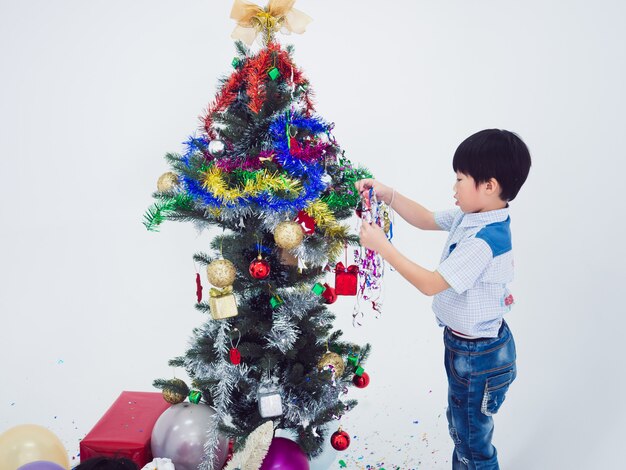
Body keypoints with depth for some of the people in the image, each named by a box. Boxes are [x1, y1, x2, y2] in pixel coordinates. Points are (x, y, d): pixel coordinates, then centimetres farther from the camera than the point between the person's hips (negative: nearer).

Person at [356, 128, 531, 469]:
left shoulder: (484, 242, -32)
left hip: (479, 356, -9)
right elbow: (426, 220, 11)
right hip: (462, 344, 9)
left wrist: (383, 247, -26)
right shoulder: (468, 217, -4)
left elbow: (430, 284, -29)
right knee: (460, 426, 28)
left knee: (473, 441, 11)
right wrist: (387, 194, -1)